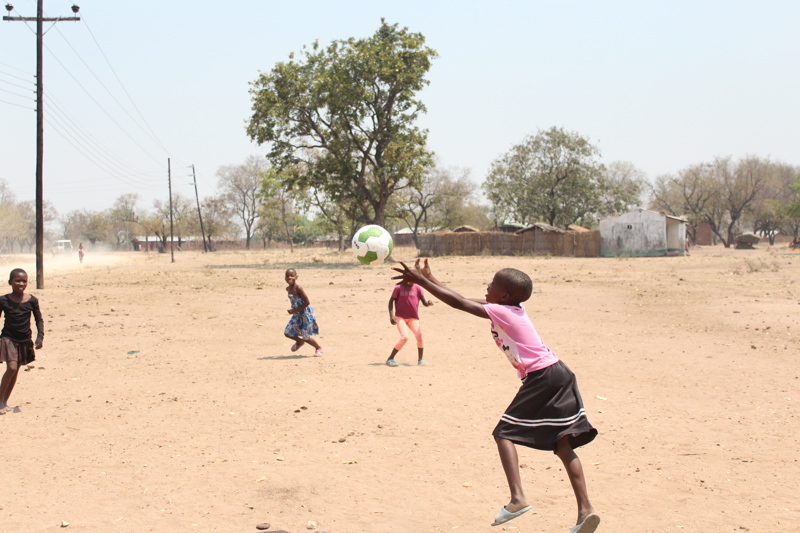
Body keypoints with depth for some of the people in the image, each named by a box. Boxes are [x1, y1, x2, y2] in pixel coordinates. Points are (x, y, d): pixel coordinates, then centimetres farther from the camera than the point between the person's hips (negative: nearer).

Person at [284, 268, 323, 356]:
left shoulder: (298, 288, -22)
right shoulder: (288, 289, 2)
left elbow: (307, 302, -22)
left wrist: (295, 311, -21)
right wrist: (293, 310, 10)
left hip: (305, 313, -8)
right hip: (297, 314, 8)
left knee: (306, 337, -3)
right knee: (287, 332, 7)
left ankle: (318, 348, 23)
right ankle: (299, 341, 37)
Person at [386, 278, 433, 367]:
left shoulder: (417, 288, 3)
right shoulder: (399, 288, -2)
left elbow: (424, 302, 0)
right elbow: (391, 301, 2)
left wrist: (428, 303, -24)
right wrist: (391, 315, -9)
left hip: (413, 318, 3)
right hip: (400, 317, -3)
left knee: (419, 335, -18)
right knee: (404, 337, -21)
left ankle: (420, 360, 0)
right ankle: (390, 359, -8)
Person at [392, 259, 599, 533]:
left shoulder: (501, 312, -7)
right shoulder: (513, 309, 18)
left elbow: (458, 302, -8)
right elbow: (464, 300, 23)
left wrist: (420, 281, -3)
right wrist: (430, 280, 24)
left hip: (541, 377, -9)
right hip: (559, 374, 9)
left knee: (504, 433, 0)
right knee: (563, 445, 7)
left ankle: (518, 498, -13)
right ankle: (585, 510, 2)